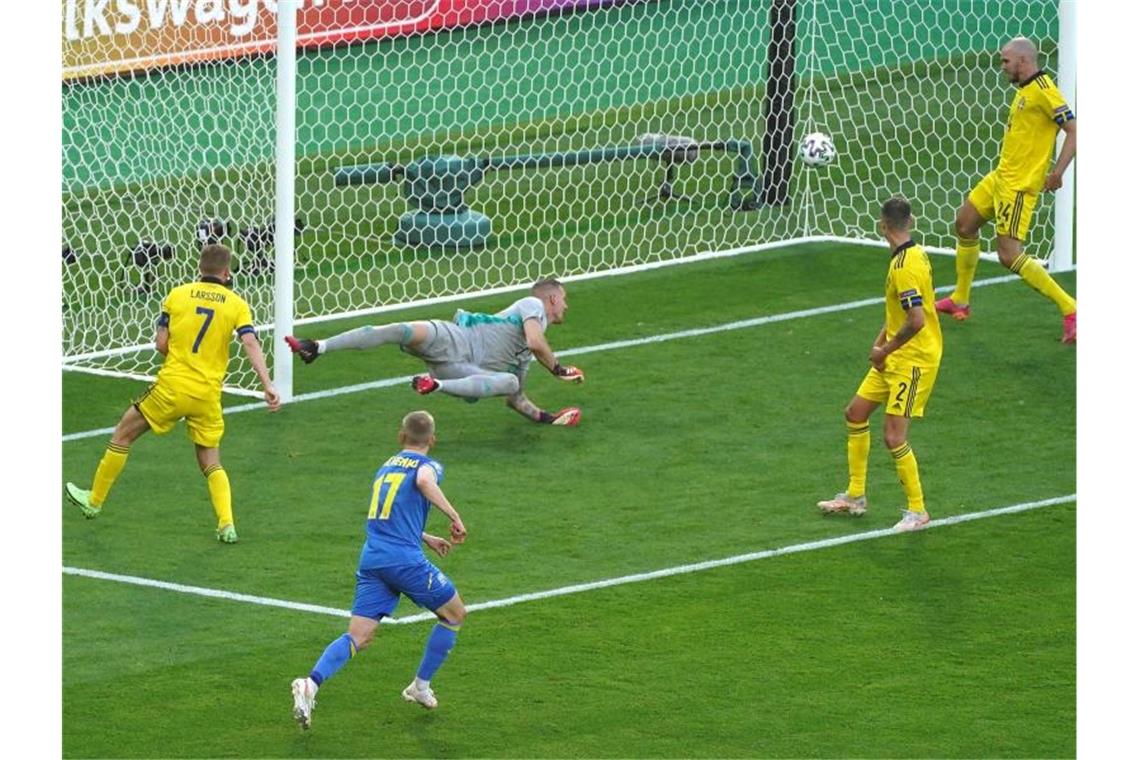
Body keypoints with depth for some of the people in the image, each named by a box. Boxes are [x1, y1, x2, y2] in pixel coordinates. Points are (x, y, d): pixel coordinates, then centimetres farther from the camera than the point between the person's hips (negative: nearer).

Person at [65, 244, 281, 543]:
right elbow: (250, 344, -12)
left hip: (171, 387, -1)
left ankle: (94, 501, 28)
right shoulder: (236, 305, 1)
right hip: (208, 395, 1)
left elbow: (161, 343, 1)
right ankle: (227, 525, -5)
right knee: (211, 462, 15)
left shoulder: (178, 295, 2)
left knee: (123, 434, 19)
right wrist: (267, 385, -17)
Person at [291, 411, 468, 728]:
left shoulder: (386, 467, 25)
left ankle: (311, 683, -25)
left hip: (371, 557, 6)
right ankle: (421, 687, 21)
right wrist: (454, 517, -19)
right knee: (455, 615, 17)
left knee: (358, 636, -1)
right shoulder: (427, 465, 3)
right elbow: (424, 481, -23)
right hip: (405, 559, -6)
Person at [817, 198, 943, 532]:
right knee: (856, 413, 16)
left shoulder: (905, 266, -24)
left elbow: (917, 320, -30)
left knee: (893, 435, -10)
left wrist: (885, 350, -17)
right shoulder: (915, 254, 7)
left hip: (914, 360, -10)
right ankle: (855, 496, 27)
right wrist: (882, 340, 8)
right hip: (895, 357, 10)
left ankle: (917, 510, 3)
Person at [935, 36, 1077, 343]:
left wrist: (1057, 171, -29)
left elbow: (1074, 130, -21)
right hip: (1001, 176, 10)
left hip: (1019, 185, -10)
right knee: (964, 223, 21)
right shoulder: (1024, 90, 12)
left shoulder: (1043, 90, -17)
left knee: (1009, 255, -14)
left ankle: (1069, 309, -11)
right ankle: (960, 301, 36)